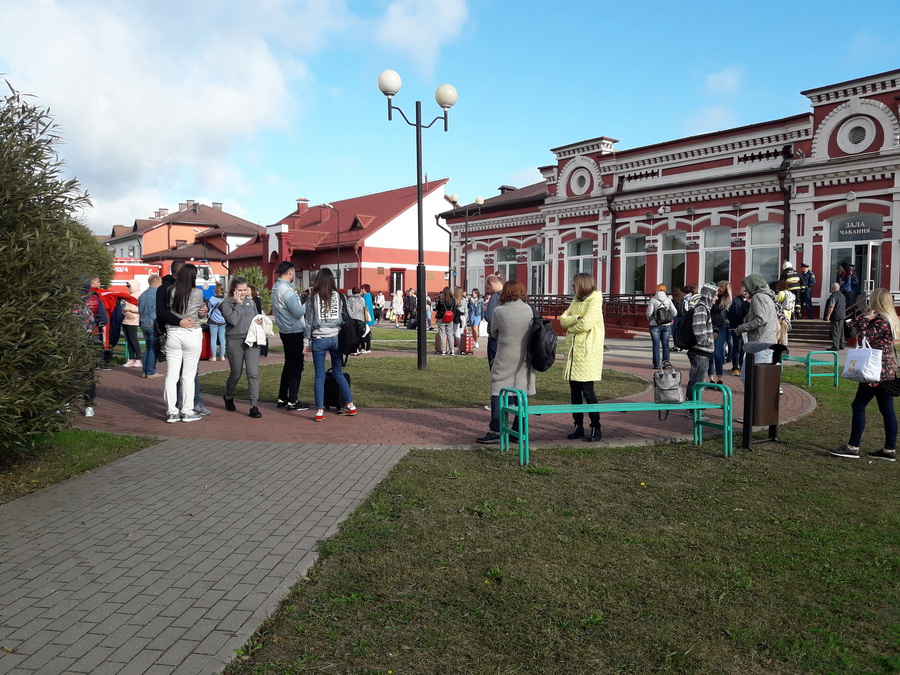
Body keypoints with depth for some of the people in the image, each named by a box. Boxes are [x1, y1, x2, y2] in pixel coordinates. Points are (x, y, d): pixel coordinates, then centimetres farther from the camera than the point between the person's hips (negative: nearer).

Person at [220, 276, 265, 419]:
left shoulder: (250, 301, 11)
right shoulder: (226, 303, -3)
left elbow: (256, 316, 25)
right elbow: (233, 320, -19)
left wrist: (259, 320, 2)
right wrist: (238, 303, -13)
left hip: (252, 341, 3)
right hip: (235, 342, -3)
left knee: (253, 373, -7)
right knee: (236, 374, 10)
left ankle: (254, 406, -6)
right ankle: (228, 397, 39)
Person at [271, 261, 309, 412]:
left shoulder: (276, 287, 9)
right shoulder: (286, 290, -20)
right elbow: (298, 313, -22)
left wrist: (298, 297, 5)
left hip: (285, 331, 10)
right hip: (295, 332, -9)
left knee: (289, 364, 17)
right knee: (297, 366, -2)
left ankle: (282, 398, 23)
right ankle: (292, 402, 1)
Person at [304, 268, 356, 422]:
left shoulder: (312, 297, -2)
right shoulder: (338, 296, 3)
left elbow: (309, 321, 0)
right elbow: (346, 317, 5)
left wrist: (308, 341, 7)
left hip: (319, 339, -2)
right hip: (336, 338, 2)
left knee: (319, 375, 3)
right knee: (338, 372, 16)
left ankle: (320, 411, 1)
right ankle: (351, 406, 16)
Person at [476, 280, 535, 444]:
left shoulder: (499, 311, -10)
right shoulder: (529, 310, 2)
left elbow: (494, 333, 3)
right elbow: (531, 331, 10)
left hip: (505, 360, -5)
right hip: (524, 360, 5)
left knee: (498, 394, 0)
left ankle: (495, 431, -2)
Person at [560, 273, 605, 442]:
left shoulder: (595, 300, -9)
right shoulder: (576, 300, 15)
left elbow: (585, 324, -20)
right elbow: (563, 319, 5)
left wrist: (570, 328, -3)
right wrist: (576, 319, -13)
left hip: (587, 352, -8)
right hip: (573, 351, 8)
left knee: (588, 392, -5)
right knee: (574, 392, 10)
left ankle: (596, 428, 5)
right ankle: (578, 426, 20)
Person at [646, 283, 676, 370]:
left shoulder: (653, 300, -7)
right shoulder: (668, 299, 1)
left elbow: (649, 313, -10)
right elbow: (674, 312, -3)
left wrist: (649, 319, 11)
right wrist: (670, 319, 15)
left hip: (655, 325, -2)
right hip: (666, 326, 2)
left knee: (656, 345, 3)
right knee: (665, 345, 9)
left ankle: (656, 365, 3)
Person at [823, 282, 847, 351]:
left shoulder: (833, 296, -17)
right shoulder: (842, 295, 13)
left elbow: (831, 306, -22)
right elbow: (844, 305, 23)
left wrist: (828, 315, -18)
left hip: (835, 317, -9)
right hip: (842, 316, 9)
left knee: (835, 332, -7)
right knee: (841, 331, 17)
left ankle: (835, 347, -9)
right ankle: (841, 345, 25)